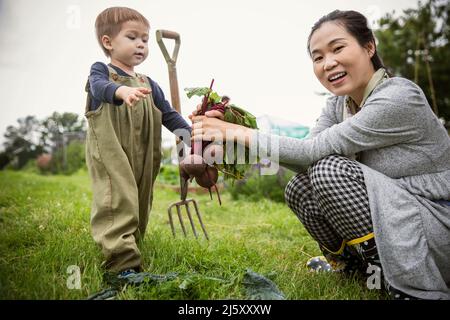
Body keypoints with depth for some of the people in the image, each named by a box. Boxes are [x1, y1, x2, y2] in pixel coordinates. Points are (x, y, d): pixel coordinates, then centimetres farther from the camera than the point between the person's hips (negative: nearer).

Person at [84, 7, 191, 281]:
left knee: (140, 207, 13)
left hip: (143, 160, 6)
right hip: (110, 156, -6)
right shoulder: (101, 71, 1)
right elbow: (100, 87, -24)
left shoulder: (149, 84, 16)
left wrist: (190, 134, -2)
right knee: (118, 203, -17)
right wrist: (123, 91, -47)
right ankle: (123, 263, -18)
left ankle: (130, 248, 32)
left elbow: (169, 114, 14)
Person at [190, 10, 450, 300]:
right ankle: (353, 263, 12)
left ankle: (409, 283, -11)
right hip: (391, 215, 7)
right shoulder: (339, 104, 1)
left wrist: (241, 134, -25)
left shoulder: (400, 97, -22)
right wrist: (234, 135, -22)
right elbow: (309, 159, -11)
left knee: (330, 171, -25)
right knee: (300, 189, -8)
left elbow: (318, 149, -27)